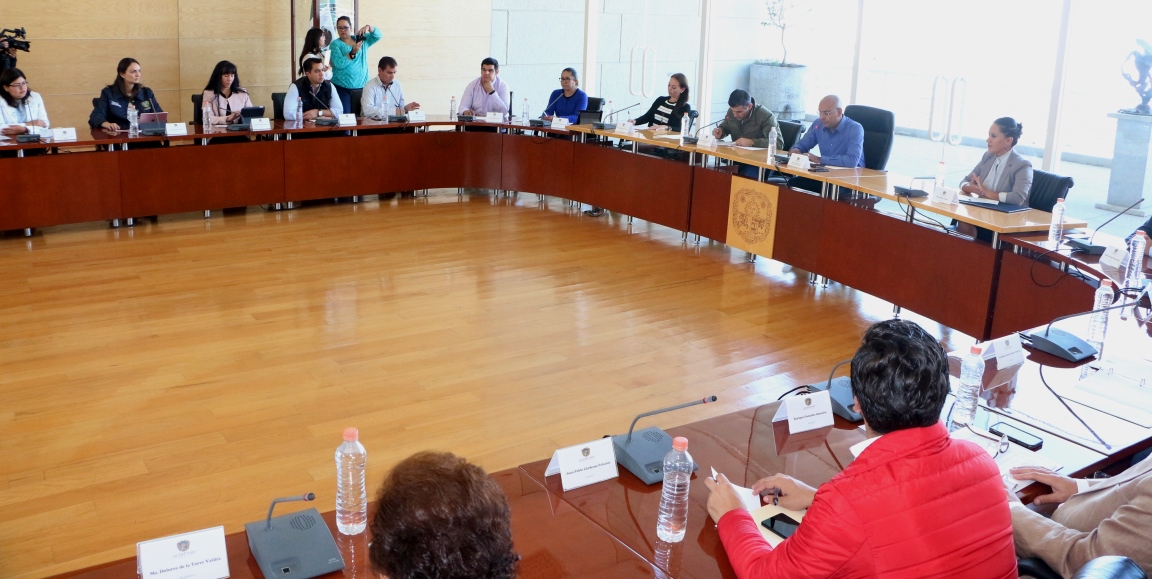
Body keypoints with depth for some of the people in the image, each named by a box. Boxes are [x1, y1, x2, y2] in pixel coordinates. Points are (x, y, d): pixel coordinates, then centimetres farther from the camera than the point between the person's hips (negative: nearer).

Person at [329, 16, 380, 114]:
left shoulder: (362, 40, 13)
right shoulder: (336, 44, 2)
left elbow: (377, 36, 4)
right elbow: (339, 64, -12)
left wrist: (368, 27, -15)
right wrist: (353, 52, -22)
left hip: (361, 87, 3)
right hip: (342, 88, -3)